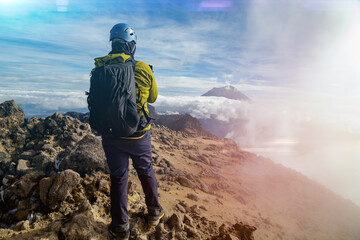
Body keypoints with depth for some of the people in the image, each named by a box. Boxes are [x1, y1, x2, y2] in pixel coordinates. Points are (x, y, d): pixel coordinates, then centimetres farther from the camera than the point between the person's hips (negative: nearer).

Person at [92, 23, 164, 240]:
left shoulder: (99, 69, -7)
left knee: (118, 178, 15)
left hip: (110, 134, 2)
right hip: (138, 134, -1)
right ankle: (154, 213, 40)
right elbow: (153, 97, 2)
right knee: (146, 172, 20)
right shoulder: (143, 69, -13)